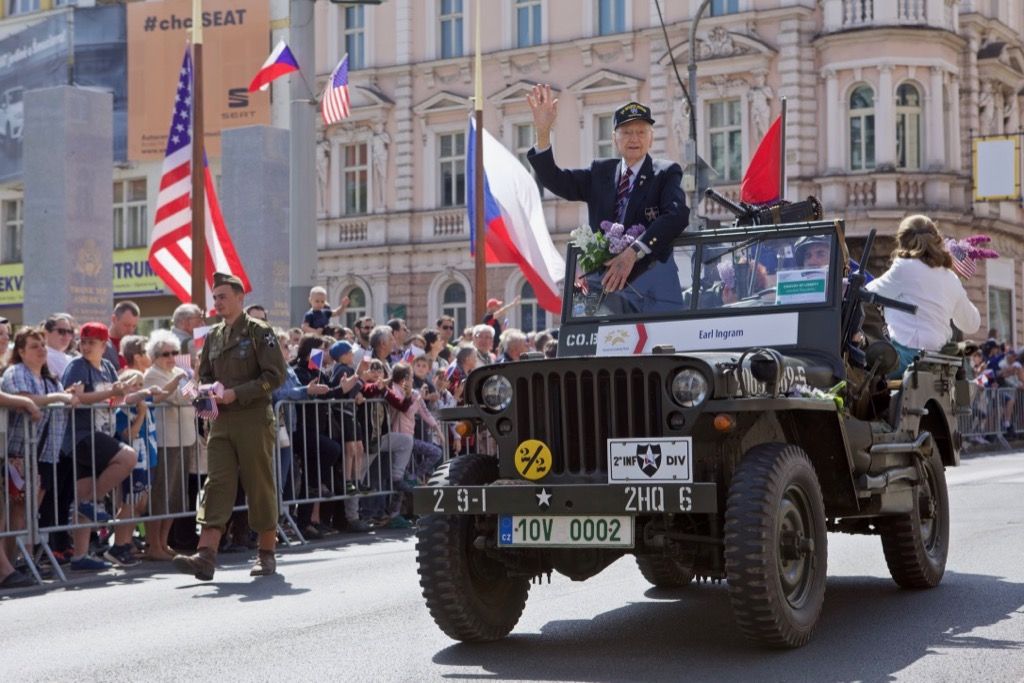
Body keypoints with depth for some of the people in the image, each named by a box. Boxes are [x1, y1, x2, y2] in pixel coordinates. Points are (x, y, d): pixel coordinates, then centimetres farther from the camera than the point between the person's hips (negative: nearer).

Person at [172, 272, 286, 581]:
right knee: (217, 484, -6)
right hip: (222, 421, 5)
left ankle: (267, 553, 14)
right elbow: (204, 375, 25)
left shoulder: (259, 332, -4)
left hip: (254, 419, -5)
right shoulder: (213, 336, 15)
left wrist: (236, 393, -16)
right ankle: (206, 556, -14)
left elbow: (275, 375, -10)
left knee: (260, 486, 2)